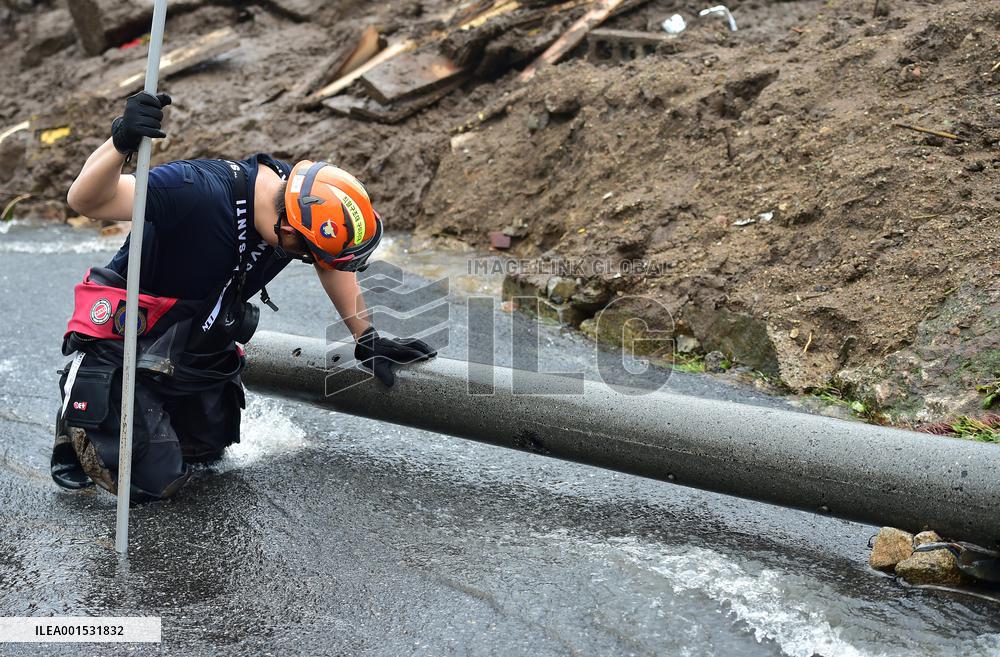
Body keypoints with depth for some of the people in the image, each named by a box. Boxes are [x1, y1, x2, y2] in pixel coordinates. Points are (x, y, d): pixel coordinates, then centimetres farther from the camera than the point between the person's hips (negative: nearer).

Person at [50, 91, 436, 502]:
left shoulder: (303, 202, -12)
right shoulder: (198, 191, -34)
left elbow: (333, 267, 7)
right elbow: (84, 201, -36)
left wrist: (367, 340, 8)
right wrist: (121, 142, -54)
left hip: (197, 344, 7)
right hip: (126, 341, -7)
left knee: (208, 448, 18)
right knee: (155, 482, -8)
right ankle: (80, 405, 17)